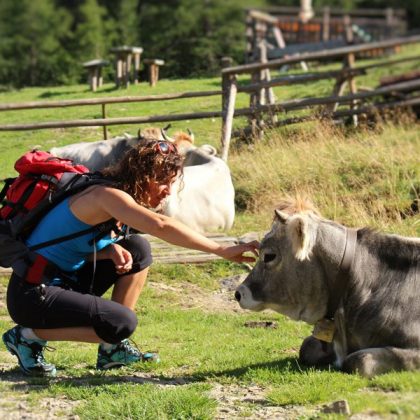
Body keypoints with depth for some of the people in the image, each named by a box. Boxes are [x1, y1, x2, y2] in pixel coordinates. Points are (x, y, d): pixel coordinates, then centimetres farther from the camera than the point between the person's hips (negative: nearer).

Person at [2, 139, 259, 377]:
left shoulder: (118, 197, 7)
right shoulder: (107, 195, -22)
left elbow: (89, 248, 7)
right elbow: (161, 226, -37)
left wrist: (113, 250, -16)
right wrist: (222, 251, -37)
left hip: (66, 280, 9)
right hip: (33, 294, -9)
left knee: (138, 250, 3)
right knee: (122, 323, -21)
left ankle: (113, 349, 8)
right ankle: (28, 337, -5)